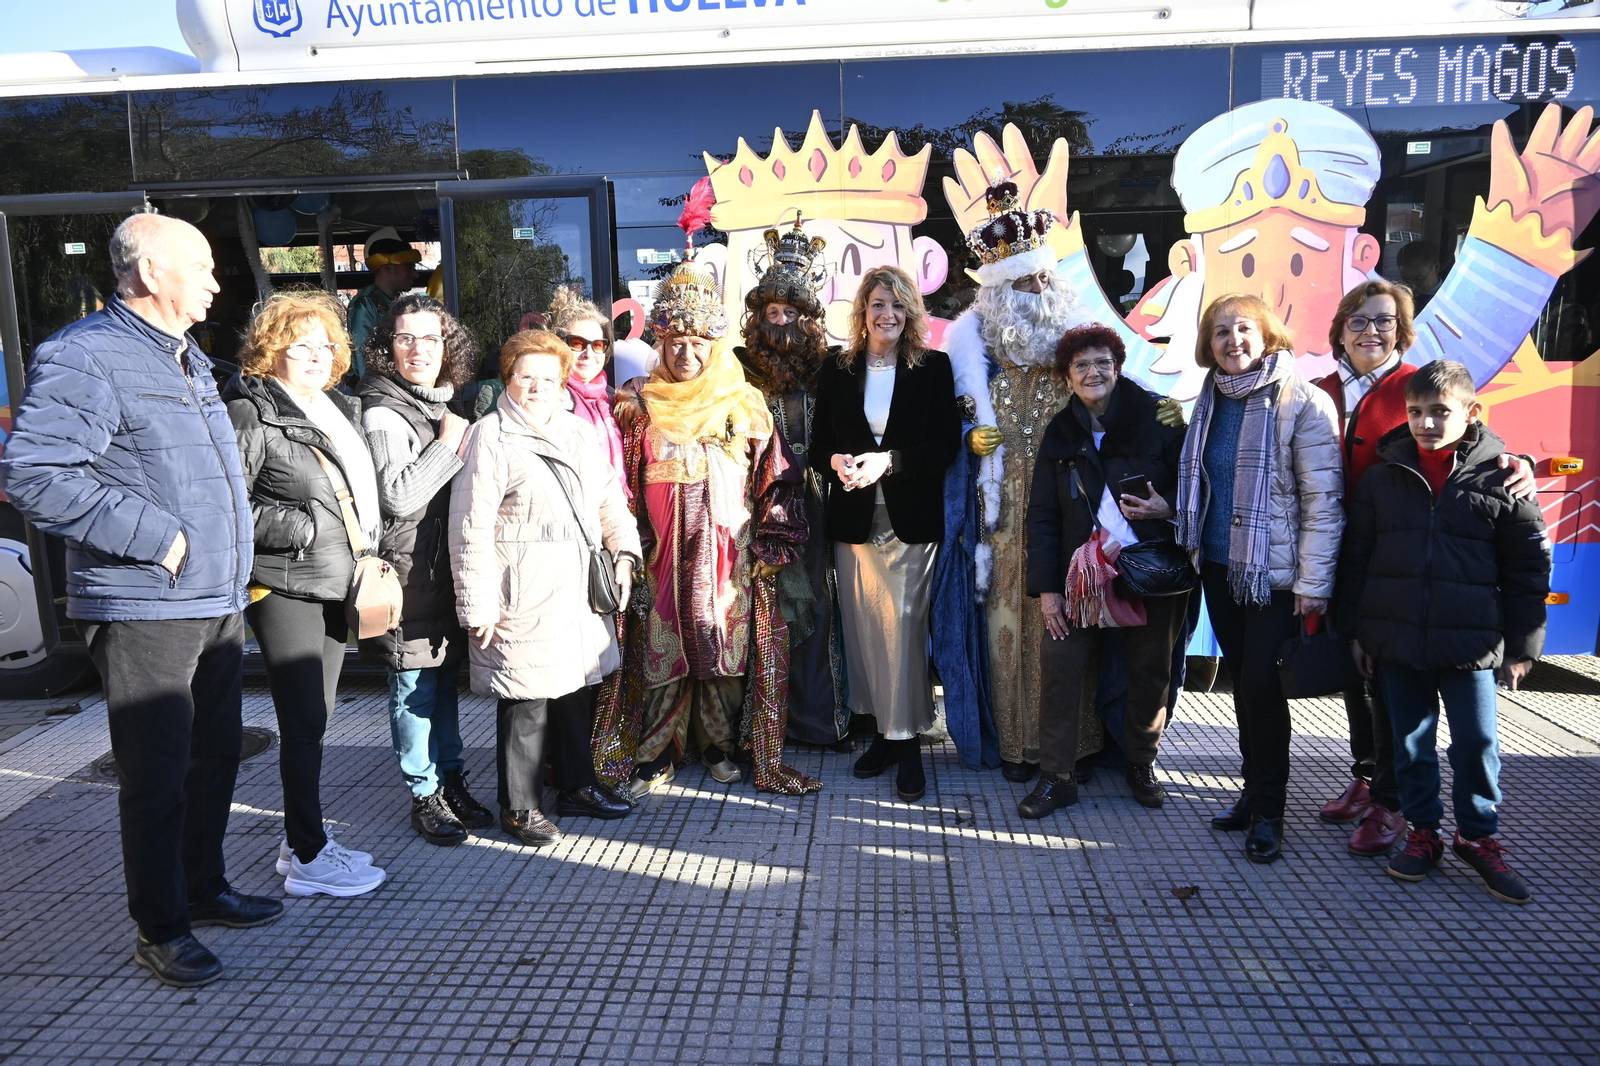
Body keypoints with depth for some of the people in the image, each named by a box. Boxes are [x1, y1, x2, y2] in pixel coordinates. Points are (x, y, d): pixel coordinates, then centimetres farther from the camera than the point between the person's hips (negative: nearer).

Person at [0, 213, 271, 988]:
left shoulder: (190, 359, 15)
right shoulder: (83, 357, -14)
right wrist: (155, 535, -21)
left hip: (218, 605, 9)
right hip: (144, 612, -8)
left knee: (216, 756, 18)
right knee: (159, 775, 2)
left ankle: (204, 888, 35)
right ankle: (160, 930, 18)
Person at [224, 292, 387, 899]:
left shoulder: (340, 410, 15)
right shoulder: (252, 413, -10)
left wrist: (368, 551, 13)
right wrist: (299, 527, -16)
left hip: (333, 583, 8)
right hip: (284, 587, -8)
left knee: (316, 716, 14)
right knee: (305, 720, -5)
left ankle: (301, 839, 26)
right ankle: (307, 860, 6)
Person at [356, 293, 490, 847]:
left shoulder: (446, 403, 15)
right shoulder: (382, 414, -10)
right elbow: (398, 497, -20)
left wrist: (458, 440, 10)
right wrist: (448, 445, -15)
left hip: (449, 565, 8)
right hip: (410, 571, -7)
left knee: (446, 676, 15)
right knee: (416, 686, 1)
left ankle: (451, 780, 27)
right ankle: (425, 796, 13)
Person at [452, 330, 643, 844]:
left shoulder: (578, 430, 14)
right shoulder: (490, 436, -7)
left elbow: (609, 497, 20)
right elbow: (470, 528, -10)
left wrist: (624, 552, 7)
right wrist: (478, 604, -13)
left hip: (579, 590, 7)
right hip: (525, 600, -7)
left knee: (578, 689, 16)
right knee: (527, 701, 0)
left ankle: (578, 786, 34)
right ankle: (520, 806, 17)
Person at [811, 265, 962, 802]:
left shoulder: (933, 367, 2)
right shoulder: (835, 370, 9)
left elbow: (948, 443, -4)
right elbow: (818, 442, 10)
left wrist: (887, 460, -16)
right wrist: (835, 461, -13)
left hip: (911, 519, -2)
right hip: (854, 519, 3)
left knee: (903, 626, -5)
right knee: (864, 628, 6)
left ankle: (907, 740, 5)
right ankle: (882, 730, 19)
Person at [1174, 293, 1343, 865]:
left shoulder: (1304, 402, -11)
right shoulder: (1211, 401, 9)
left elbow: (1324, 499, -13)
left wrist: (1313, 583, -16)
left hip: (1273, 571, -6)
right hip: (1219, 566, 6)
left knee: (1261, 684, -5)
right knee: (1242, 680, 13)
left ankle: (1267, 811, 10)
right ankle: (1255, 791, 27)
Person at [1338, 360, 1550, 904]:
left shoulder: (1499, 479, -3)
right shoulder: (1381, 478, 3)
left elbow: (1528, 569, 2)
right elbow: (1356, 557, 8)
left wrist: (1521, 646, 1)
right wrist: (1356, 630, 6)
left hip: (1470, 645, -2)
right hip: (1396, 640, 2)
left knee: (1478, 743, 4)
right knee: (1411, 743, 11)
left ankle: (1478, 837, 25)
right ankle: (1423, 832, 28)